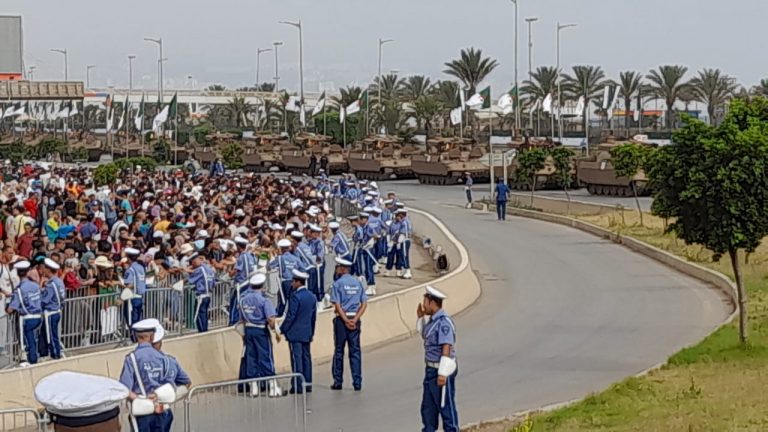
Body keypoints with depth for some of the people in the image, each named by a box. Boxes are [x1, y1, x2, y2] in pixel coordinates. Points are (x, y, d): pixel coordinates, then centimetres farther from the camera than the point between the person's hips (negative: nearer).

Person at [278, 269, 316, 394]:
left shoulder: (296, 296, -15)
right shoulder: (312, 297, 9)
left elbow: (291, 315, -16)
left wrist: (282, 329, -8)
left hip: (295, 333, -7)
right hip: (307, 333, 7)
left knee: (296, 358, -6)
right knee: (306, 357, 10)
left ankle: (298, 385, -7)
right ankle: (307, 383, 12)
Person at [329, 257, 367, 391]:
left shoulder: (337, 284, -5)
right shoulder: (358, 283, 8)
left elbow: (337, 305, -13)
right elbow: (364, 303, 1)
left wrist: (346, 320, -12)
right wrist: (355, 319, -5)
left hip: (342, 319, -3)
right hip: (355, 319, 3)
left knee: (339, 350, 6)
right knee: (355, 351, 4)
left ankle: (338, 381, 8)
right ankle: (357, 382, 0)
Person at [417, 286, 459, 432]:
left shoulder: (443, 322, -21)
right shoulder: (432, 320, 8)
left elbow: (446, 349, -25)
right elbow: (425, 336, 28)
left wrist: (443, 373, -26)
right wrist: (421, 318, 14)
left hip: (441, 370, -10)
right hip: (431, 369, 10)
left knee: (446, 406, 1)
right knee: (428, 406, 17)